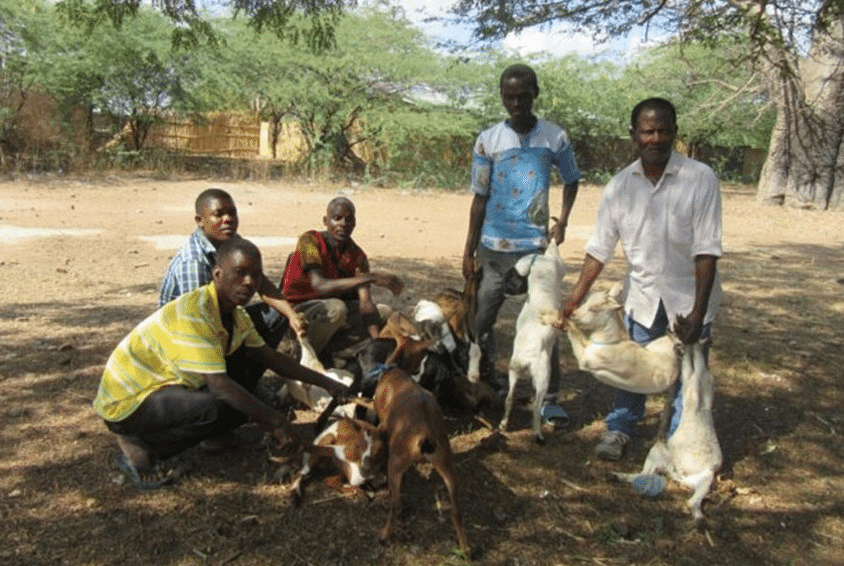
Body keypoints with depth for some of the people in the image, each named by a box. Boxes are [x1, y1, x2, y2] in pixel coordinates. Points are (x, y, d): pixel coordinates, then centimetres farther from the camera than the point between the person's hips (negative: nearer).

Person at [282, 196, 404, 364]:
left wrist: (376, 340, -26)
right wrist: (371, 277, -39)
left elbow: (366, 303, -10)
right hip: (298, 309, -7)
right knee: (336, 308, -36)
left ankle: (324, 349, -9)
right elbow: (320, 286, -33)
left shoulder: (356, 254, -2)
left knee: (385, 312, -2)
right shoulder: (310, 241, -18)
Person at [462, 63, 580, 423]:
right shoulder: (487, 141, -3)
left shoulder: (555, 138, -2)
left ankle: (549, 397, 11)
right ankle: (485, 386, 29)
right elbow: (479, 198, 1)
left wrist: (562, 222, 1)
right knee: (481, 320, 9)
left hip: (536, 246, 0)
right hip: (494, 248, 1)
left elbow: (571, 180, 15)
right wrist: (468, 251, 1)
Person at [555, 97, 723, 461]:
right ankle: (620, 428, 37)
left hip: (689, 297, -2)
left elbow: (707, 250, -17)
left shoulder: (700, 179, -17)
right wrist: (574, 300, -6)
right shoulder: (619, 186, -8)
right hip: (643, 294, 3)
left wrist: (698, 311, -22)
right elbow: (599, 248, -3)